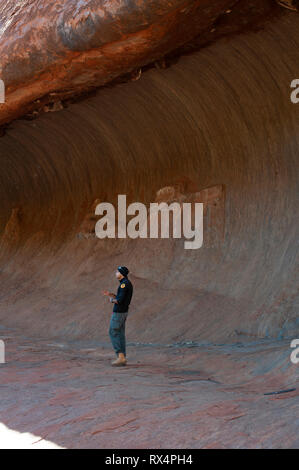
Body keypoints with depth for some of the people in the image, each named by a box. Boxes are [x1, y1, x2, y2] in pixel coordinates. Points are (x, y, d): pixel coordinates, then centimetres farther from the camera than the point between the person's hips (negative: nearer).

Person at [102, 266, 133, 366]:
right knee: (120, 334, 9)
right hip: (123, 311, 10)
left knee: (113, 333, -4)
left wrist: (112, 300, -4)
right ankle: (122, 359, 8)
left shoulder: (124, 284, -20)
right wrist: (109, 294, 13)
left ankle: (120, 356, -8)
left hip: (118, 312, -10)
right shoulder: (127, 283, 14)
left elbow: (119, 300, -26)